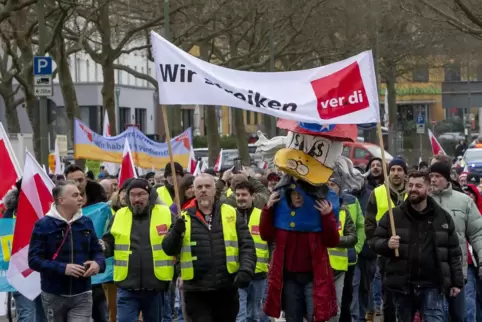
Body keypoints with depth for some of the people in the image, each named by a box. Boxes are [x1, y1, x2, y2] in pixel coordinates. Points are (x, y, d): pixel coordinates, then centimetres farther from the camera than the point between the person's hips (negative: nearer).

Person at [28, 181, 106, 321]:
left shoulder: (86, 223, 6)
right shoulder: (43, 225, -7)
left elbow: (97, 250, 15)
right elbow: (34, 259, -12)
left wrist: (98, 263, -9)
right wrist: (63, 268, -23)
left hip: (82, 295, 2)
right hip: (54, 295, -2)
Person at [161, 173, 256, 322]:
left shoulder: (231, 214, 6)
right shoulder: (184, 218, 6)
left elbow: (247, 246, 2)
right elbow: (169, 249, 1)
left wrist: (245, 270, -14)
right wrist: (176, 232, -19)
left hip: (227, 289, 1)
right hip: (196, 290, -1)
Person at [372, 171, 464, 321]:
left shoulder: (443, 217, 6)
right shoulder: (393, 215, 4)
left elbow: (454, 252, 9)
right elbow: (375, 241, 5)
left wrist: (457, 282, 6)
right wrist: (387, 244, -18)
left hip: (433, 287, -1)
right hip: (402, 285, 1)